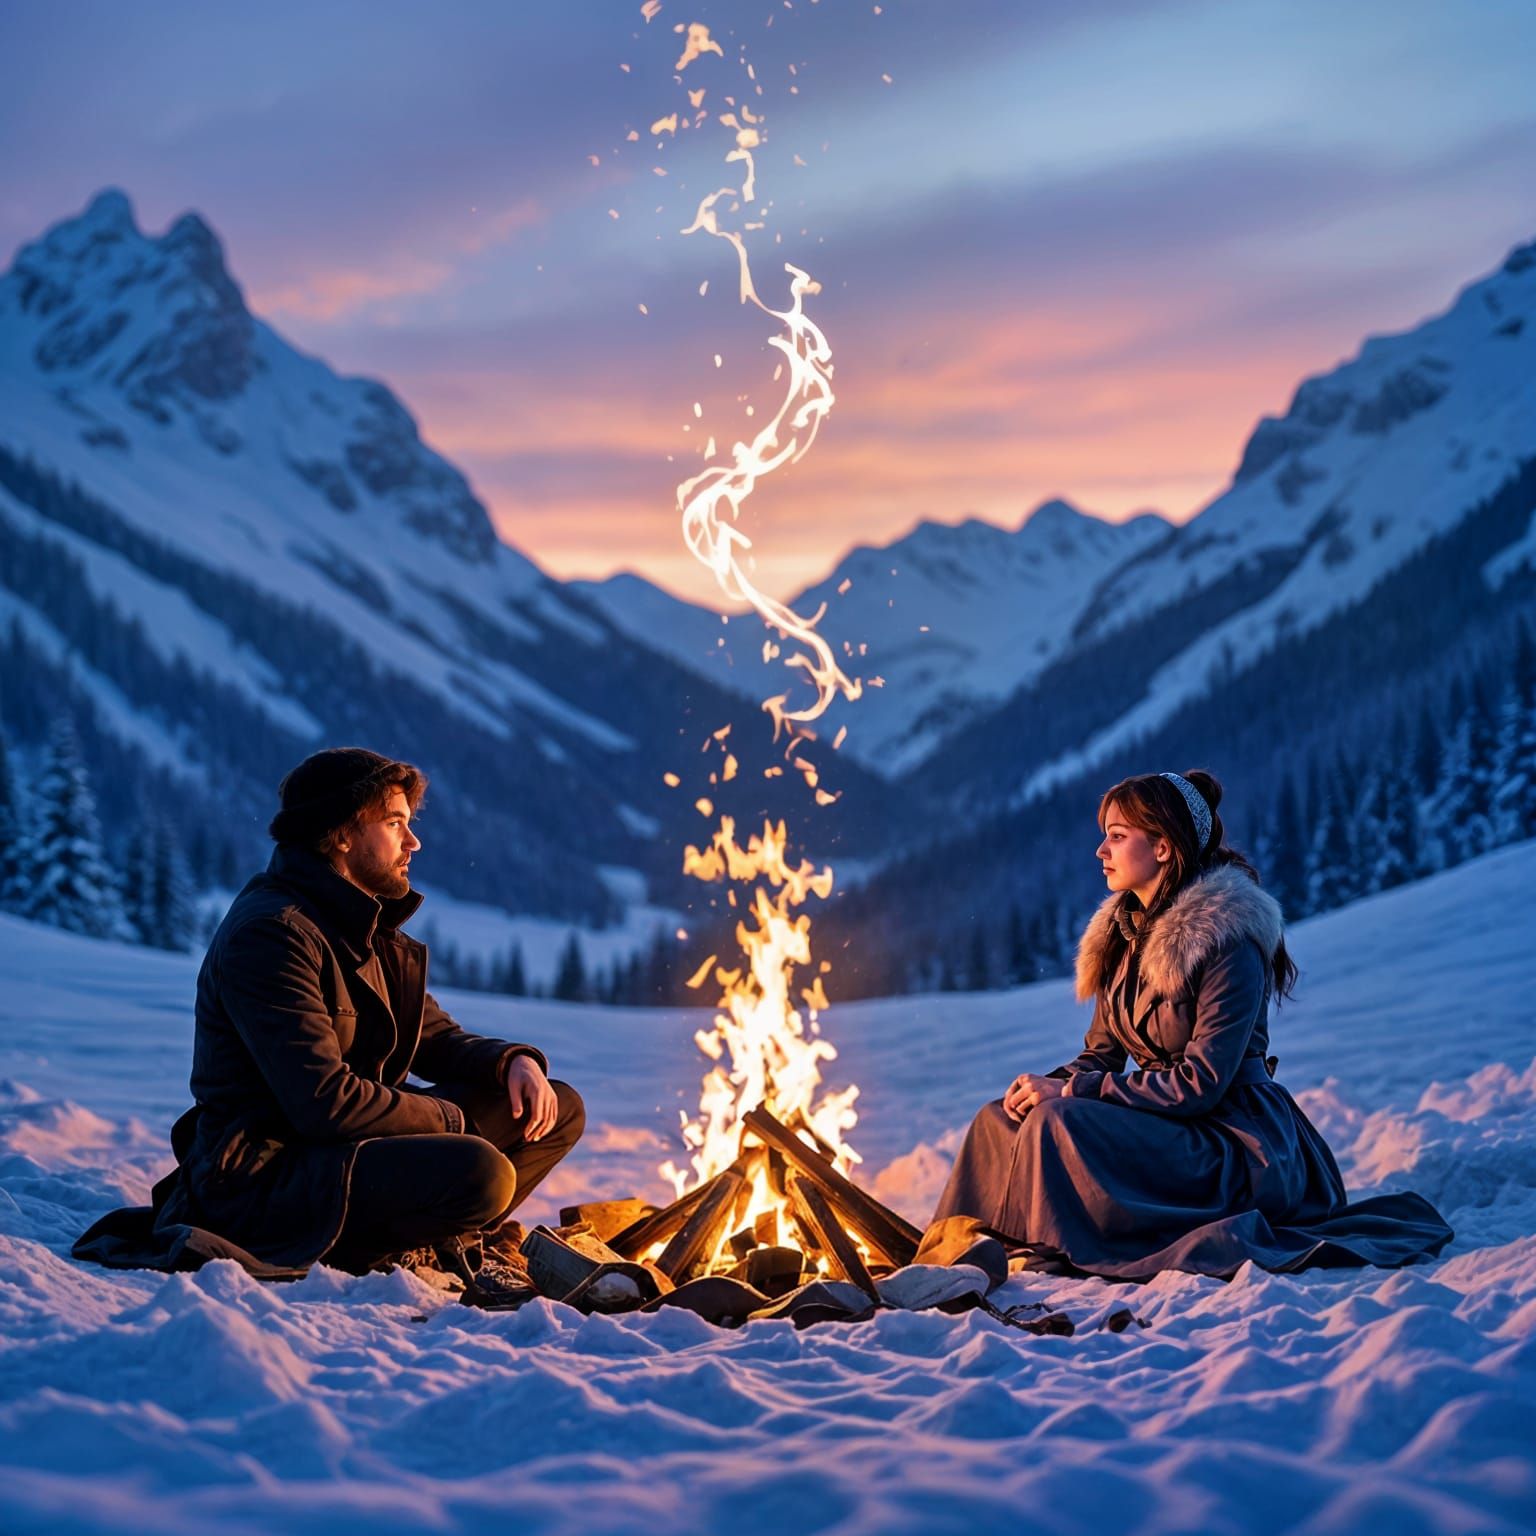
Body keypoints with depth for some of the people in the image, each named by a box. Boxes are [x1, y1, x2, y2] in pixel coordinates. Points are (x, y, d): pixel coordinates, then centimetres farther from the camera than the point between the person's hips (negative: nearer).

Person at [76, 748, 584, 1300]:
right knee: (478, 1171, -32)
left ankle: (423, 1243, -6)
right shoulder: (269, 932, -17)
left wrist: (514, 1062, -2)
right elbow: (324, 1100, -25)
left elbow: (436, 1037, 19)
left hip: (350, 1145, 10)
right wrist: (449, 1119, -13)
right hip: (263, 1170, -10)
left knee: (559, 1108, 5)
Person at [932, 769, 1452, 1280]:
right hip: (1164, 1122, 8)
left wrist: (1070, 1091, -21)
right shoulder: (1122, 931, 8)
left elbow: (1201, 1084, -22)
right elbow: (1102, 1054, 12)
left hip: (1242, 1148, -8)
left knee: (1055, 1124, -27)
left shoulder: (1228, 939, -18)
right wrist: (1043, 1085, -11)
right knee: (1001, 1118, -7)